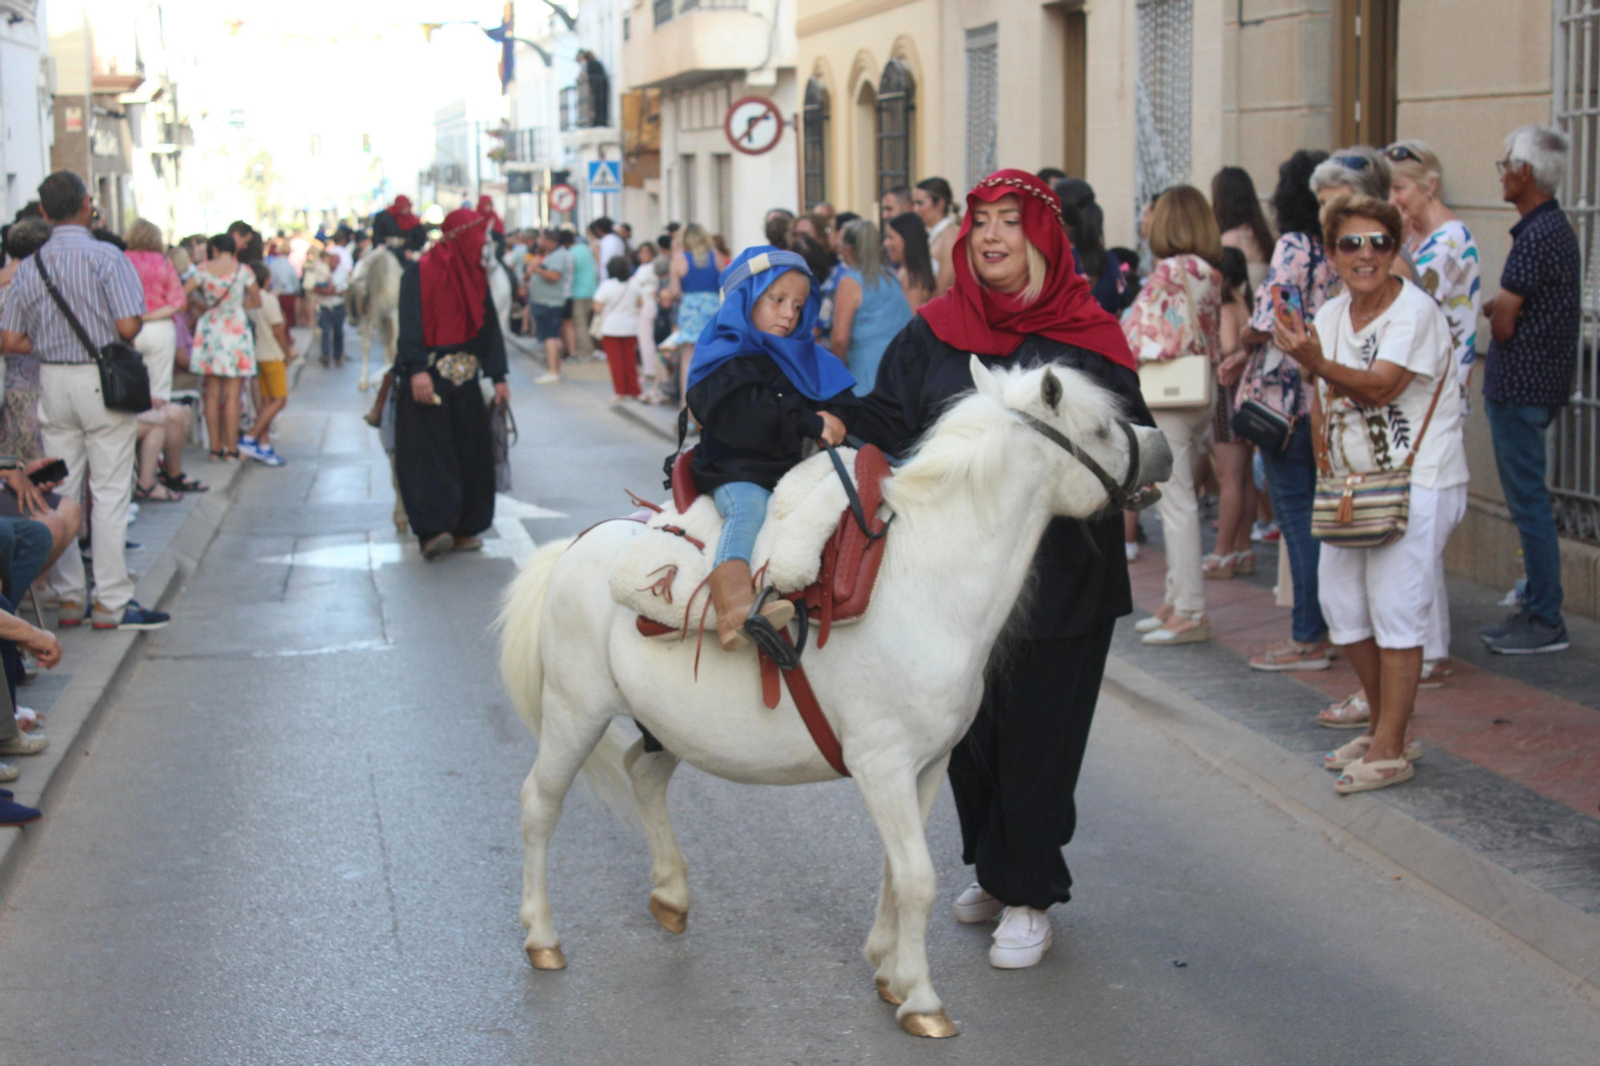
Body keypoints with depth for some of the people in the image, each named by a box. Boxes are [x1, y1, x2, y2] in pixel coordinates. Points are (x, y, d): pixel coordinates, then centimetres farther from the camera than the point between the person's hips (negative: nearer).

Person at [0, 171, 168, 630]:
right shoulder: (107, 257, -11)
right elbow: (128, 326, -19)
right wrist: (105, 340, 3)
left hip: (52, 382, 5)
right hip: (101, 380, -4)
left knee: (60, 493, 11)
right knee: (109, 493, 0)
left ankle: (68, 597, 16)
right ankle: (112, 603, 1)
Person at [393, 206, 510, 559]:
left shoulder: (475, 276, 13)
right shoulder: (420, 272, -8)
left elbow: (489, 327, 14)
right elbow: (410, 323, -15)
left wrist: (498, 377, 8)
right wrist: (417, 370, -25)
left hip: (464, 378, 7)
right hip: (427, 377, -7)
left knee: (469, 451, 4)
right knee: (429, 450, -11)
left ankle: (464, 528, 10)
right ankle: (434, 528, -17)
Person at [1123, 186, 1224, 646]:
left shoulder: (1168, 272, -15)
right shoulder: (1211, 273, 9)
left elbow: (1147, 341, -17)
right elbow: (1217, 339, 13)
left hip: (1167, 398, -8)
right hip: (1202, 398, 9)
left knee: (1176, 504, -5)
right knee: (1176, 500, 15)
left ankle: (1190, 612, -3)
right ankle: (1176, 600, 21)